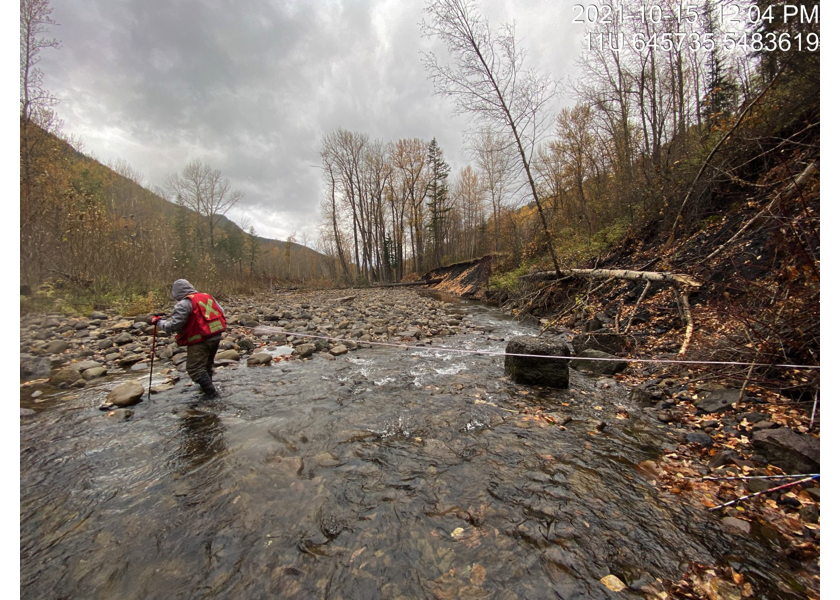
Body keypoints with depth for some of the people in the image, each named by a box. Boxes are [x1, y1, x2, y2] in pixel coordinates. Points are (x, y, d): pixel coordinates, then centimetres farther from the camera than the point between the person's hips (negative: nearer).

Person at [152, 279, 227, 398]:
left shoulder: (184, 304, -11)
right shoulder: (208, 297, 9)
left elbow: (174, 326, -13)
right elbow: (221, 313, 12)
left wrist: (158, 322, 3)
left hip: (200, 341, -8)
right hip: (216, 337, 8)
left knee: (195, 369, 3)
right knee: (207, 364, 25)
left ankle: (211, 392, 4)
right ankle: (207, 388, 38)